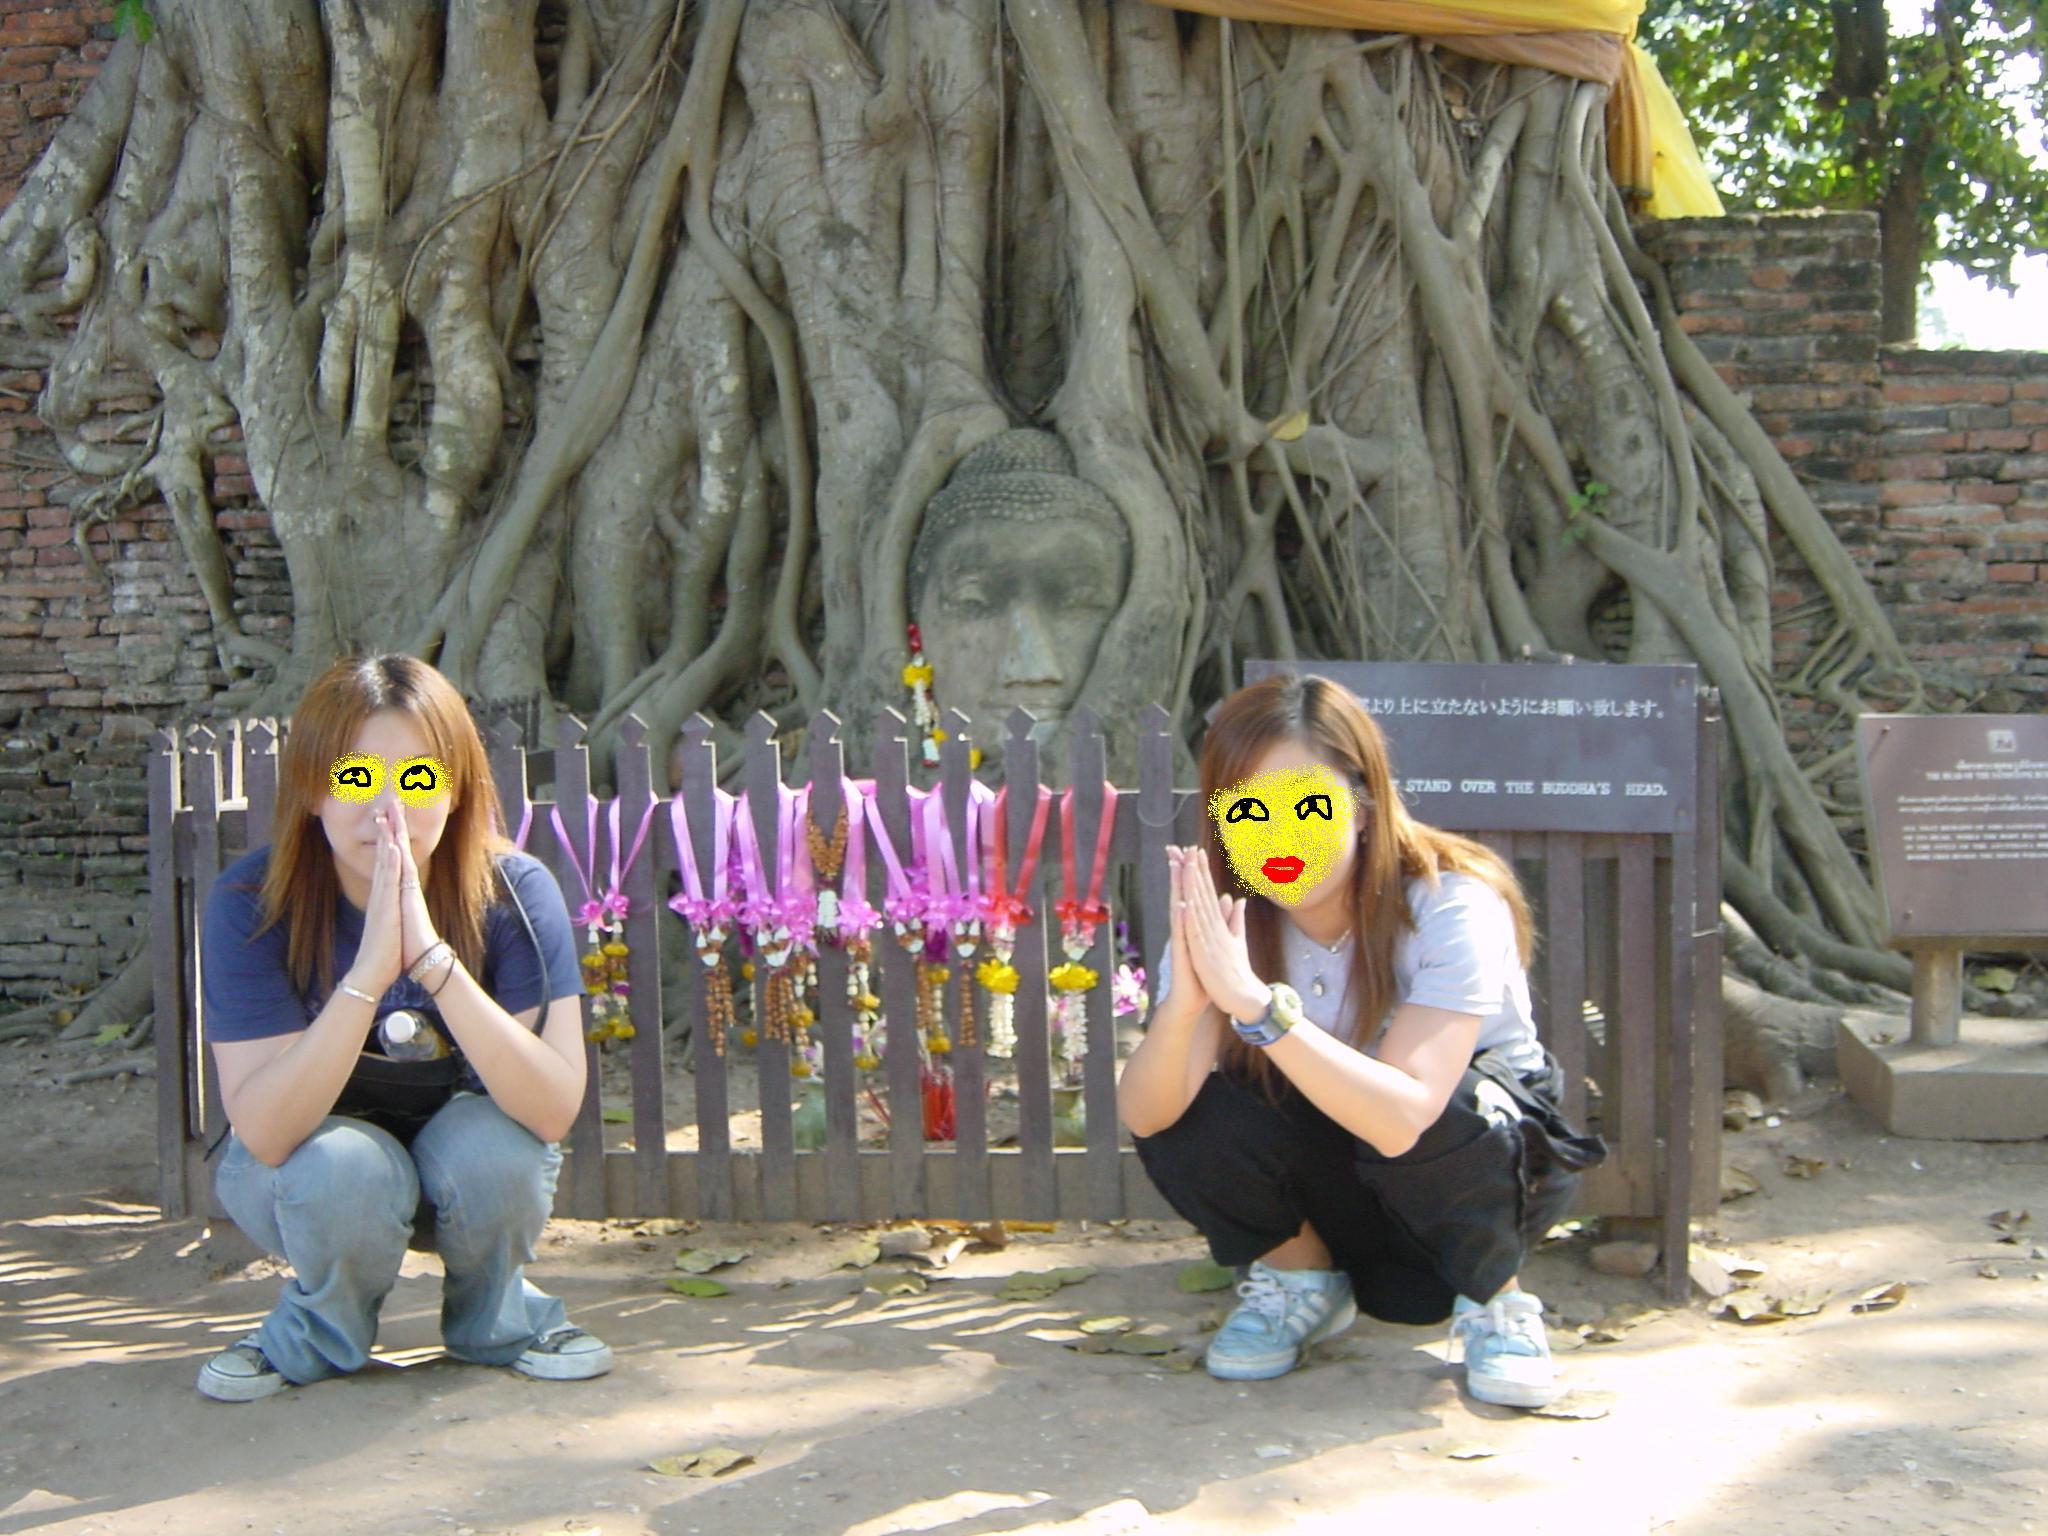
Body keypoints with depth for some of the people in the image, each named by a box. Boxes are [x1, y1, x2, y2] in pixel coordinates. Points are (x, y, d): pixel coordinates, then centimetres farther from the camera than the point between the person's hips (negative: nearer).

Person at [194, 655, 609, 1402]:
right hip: (312, 1168, -1)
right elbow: (264, 1134, -32)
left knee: (492, 1145, -31)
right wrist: (368, 973, -45)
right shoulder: (251, 905, -23)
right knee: (343, 1168, -33)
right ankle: (320, 1330, 1)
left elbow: (554, 1110, -32)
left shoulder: (515, 894, -22)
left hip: (471, 1155, 1)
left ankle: (495, 1316, 2)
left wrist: (433, 959, -44)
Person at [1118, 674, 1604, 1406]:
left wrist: (1255, 1002, -52)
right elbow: (1141, 1117, -29)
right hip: (1328, 1174, 3)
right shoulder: (1223, 923, -17)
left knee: (1443, 1114, -37)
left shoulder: (1452, 907, -28)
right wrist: (1183, 1004, -49)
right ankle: (1301, 1275, 5)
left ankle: (1495, 1298, -5)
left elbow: (1401, 1118, -42)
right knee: (1182, 1114, -25)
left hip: (1483, 1153, -3)